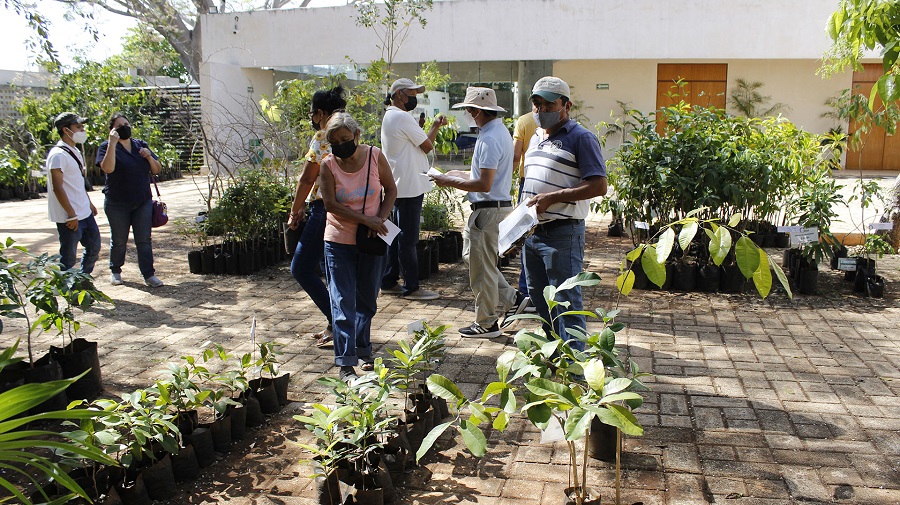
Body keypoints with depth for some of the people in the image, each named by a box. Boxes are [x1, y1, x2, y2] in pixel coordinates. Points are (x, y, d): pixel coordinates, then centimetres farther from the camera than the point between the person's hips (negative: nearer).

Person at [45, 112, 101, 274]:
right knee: (68, 259, -1)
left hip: (84, 213, 10)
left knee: (94, 248, 18)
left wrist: (89, 204, 22)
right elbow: (57, 187, -20)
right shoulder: (58, 154, -16)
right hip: (70, 218, -10)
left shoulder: (74, 152, 14)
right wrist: (72, 215, -21)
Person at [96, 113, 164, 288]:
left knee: (144, 240, 1)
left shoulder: (141, 145, 10)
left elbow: (157, 170, 10)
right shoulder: (107, 147, -4)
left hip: (143, 202, 3)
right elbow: (108, 168, -23)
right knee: (119, 240, 8)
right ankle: (115, 271, 27)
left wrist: (149, 157, -10)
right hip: (117, 204, -3)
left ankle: (149, 274, 4)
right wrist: (112, 143, -24)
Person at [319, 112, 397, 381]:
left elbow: (391, 190, 3)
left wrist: (380, 220, -11)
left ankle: (364, 350, 33)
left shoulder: (375, 156, -5)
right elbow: (331, 204, -12)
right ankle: (346, 362, -1)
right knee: (343, 303, -4)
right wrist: (365, 219, -19)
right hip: (339, 241, -2)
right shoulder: (328, 165, -8)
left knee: (367, 300, 15)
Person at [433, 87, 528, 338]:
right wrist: (461, 174, 19)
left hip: (488, 210, -11)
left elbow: (484, 184, -26)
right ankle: (512, 300, 22)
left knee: (482, 268, 1)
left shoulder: (489, 139, -21)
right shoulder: (500, 131, 13)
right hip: (496, 206, 11)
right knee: (473, 257, 21)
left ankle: (486, 324, 14)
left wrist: (451, 182, -15)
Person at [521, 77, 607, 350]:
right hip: (532, 232, 9)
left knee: (566, 303, -6)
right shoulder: (536, 139, 18)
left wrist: (552, 197, -20)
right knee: (540, 301, 16)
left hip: (563, 233, -9)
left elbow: (598, 185, -16)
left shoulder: (581, 138, -8)